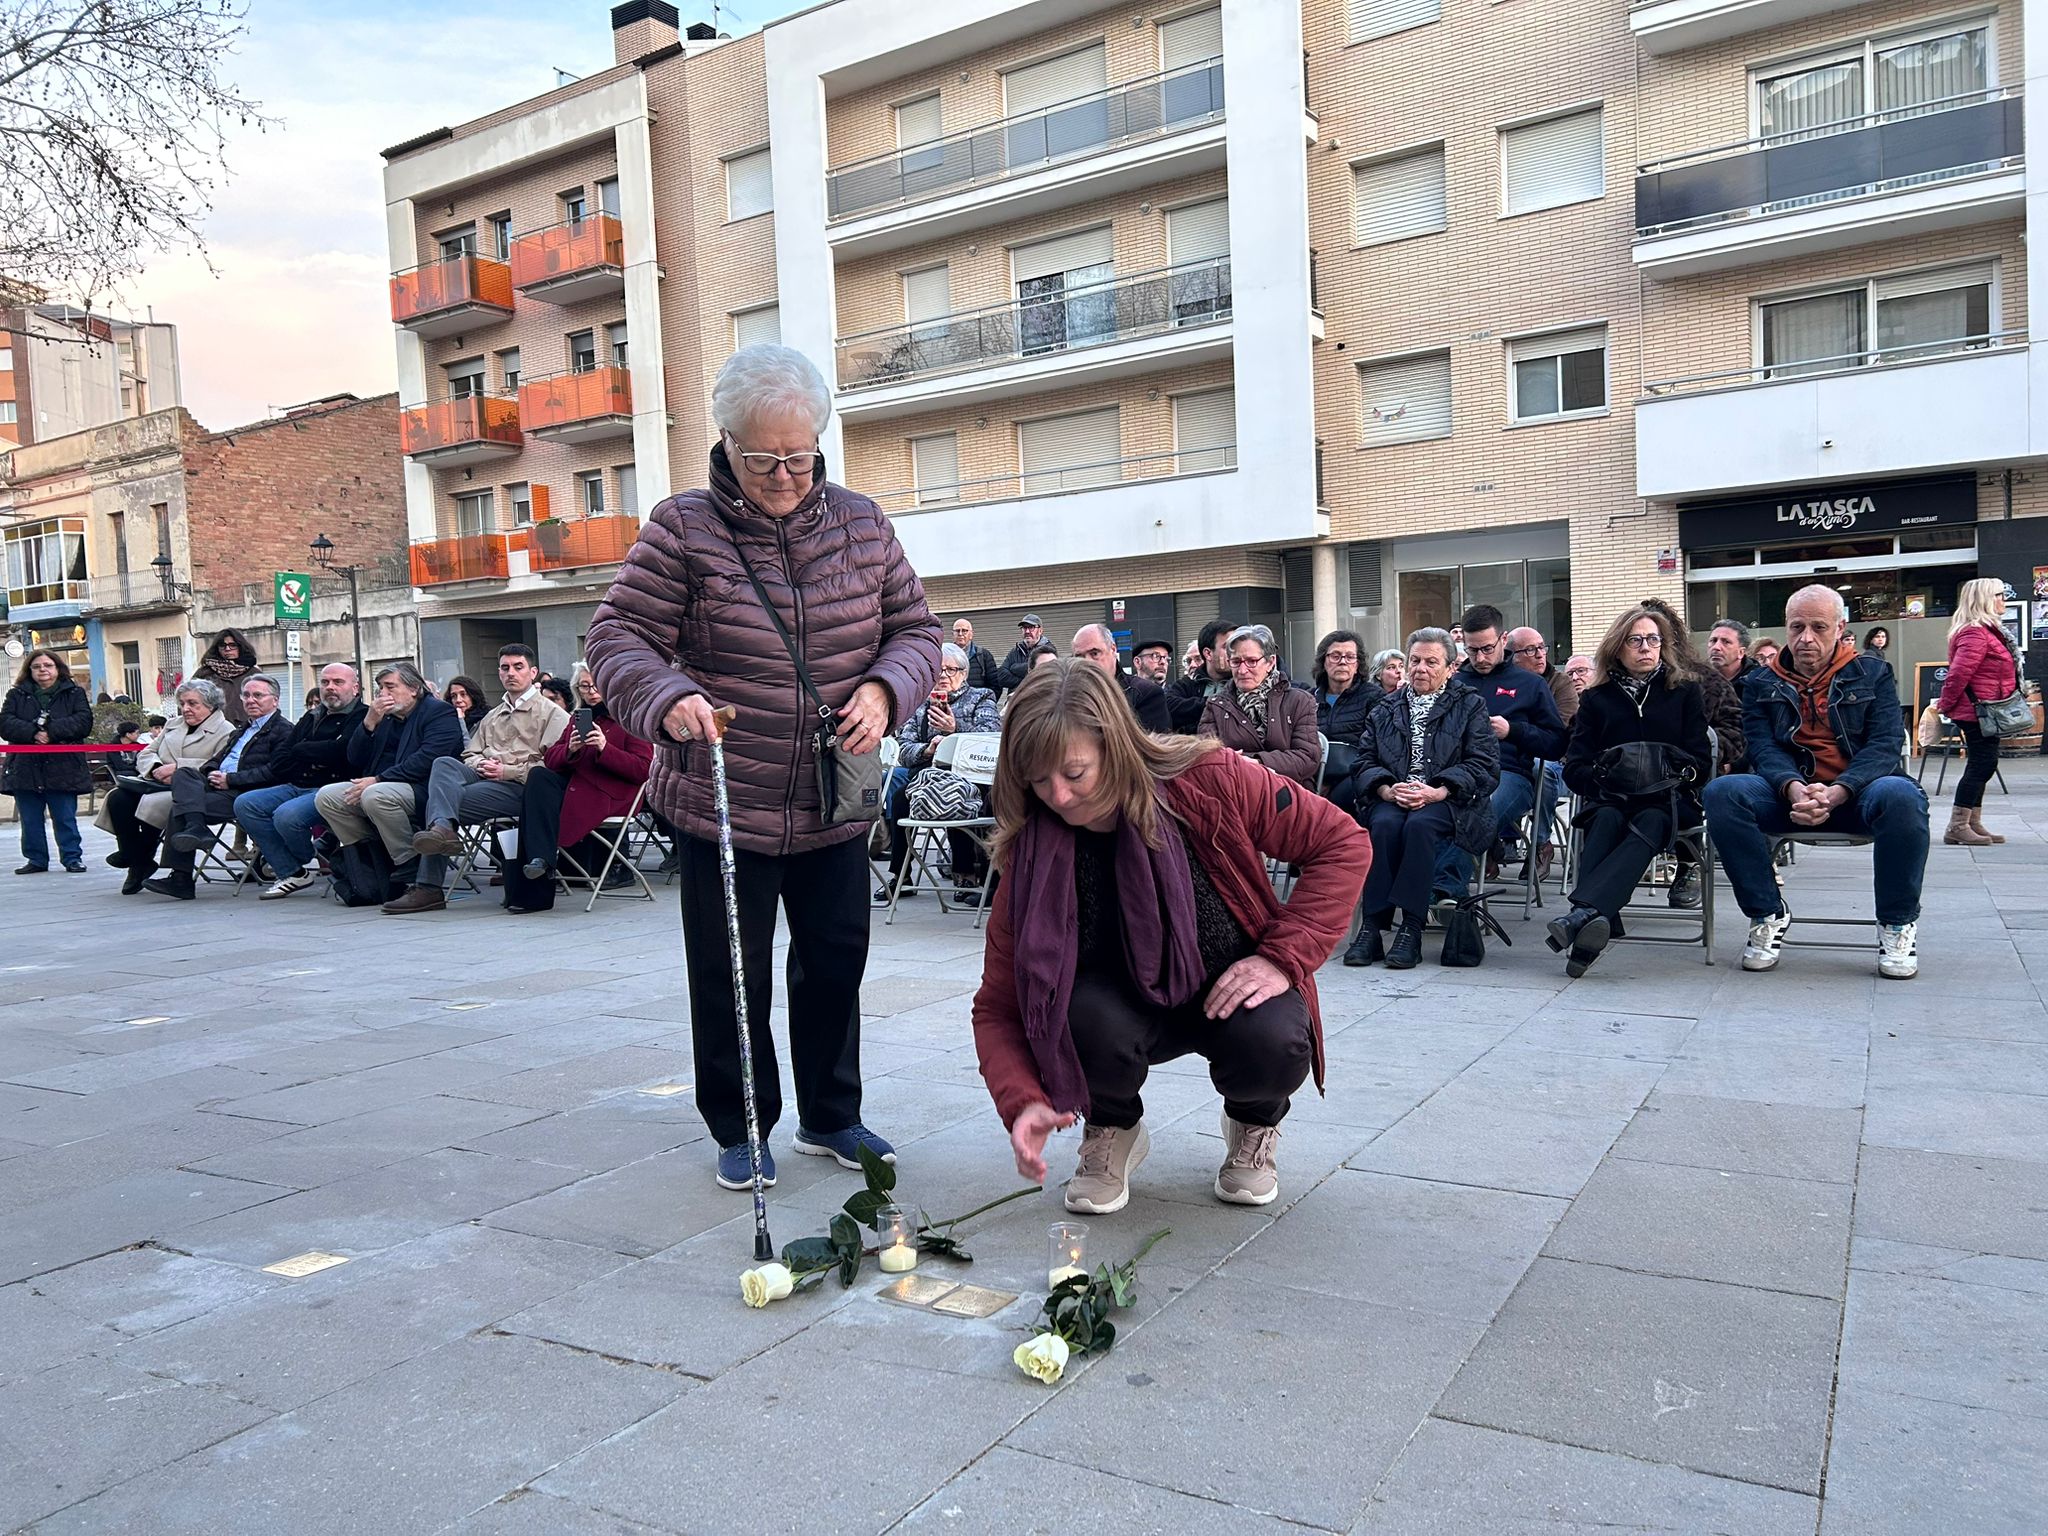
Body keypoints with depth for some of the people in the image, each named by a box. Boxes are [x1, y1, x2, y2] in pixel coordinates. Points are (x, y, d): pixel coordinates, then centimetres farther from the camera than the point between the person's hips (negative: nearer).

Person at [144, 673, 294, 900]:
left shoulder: (284, 731, -2)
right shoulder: (244, 730, 29)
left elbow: (274, 772, -15)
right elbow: (218, 760, 23)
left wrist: (230, 779, -16)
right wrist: (211, 772, -2)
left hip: (242, 794, -9)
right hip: (219, 785, 9)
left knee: (180, 809, -19)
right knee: (183, 774, -17)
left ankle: (181, 879, -17)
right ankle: (196, 828, -32)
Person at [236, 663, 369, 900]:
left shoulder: (361, 716, -1)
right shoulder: (311, 718, 22)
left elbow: (342, 752, -19)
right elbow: (279, 765, 17)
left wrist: (301, 751, -1)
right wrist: (313, 762, -4)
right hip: (296, 787, 8)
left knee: (286, 815, -31)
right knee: (244, 804, -9)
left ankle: (304, 864, 4)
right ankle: (290, 872, -8)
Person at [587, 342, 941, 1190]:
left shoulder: (861, 525, 2)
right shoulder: (683, 529, -8)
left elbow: (916, 628, 7)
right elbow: (618, 636, -9)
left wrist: (884, 689, -14)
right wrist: (669, 701, -29)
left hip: (837, 802, 3)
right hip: (723, 802, -3)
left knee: (836, 960, 14)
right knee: (732, 976, 6)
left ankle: (831, 1114, 33)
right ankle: (740, 1130, 26)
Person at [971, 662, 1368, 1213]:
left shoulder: (1209, 780, -23)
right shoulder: (1033, 858, -19)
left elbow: (1342, 842, -14)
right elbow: (998, 1008, -16)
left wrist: (1283, 957, -23)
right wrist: (1024, 1102, -35)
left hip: (1234, 990, 0)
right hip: (1128, 1007, 0)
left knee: (1274, 1048, -33)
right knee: (1086, 1020, -34)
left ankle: (1254, 1123, 7)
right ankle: (1112, 1129, 3)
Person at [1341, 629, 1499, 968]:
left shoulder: (1469, 707, 13)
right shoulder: (1386, 711, 22)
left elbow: (1483, 765, 0)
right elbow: (1365, 761, 11)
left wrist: (1436, 792, -16)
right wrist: (1387, 790, -12)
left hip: (1446, 802, -2)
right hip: (1393, 799, 2)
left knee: (1420, 823, -36)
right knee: (1384, 823, -32)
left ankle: (1410, 930, -37)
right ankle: (1371, 927, -35)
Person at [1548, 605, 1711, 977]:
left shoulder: (1686, 692, 14)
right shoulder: (1598, 699, 16)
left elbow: (1699, 761, 8)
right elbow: (1574, 767, 9)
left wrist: (1669, 777, -12)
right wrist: (1605, 780, -11)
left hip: (1668, 799, -1)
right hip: (1609, 799, 1)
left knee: (1648, 824, -37)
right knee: (1606, 821, -36)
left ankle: (1582, 912, -59)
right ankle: (1596, 923, -57)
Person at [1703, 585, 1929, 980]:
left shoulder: (1873, 674, 9)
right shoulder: (1761, 684, 13)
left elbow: (1883, 745, -4)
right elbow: (1762, 749, -2)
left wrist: (1836, 793, -24)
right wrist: (1793, 789, -26)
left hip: (1857, 794, -1)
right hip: (1789, 794, 1)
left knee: (1900, 795, -36)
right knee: (1722, 791, -28)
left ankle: (1898, 924, -14)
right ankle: (1767, 915, -15)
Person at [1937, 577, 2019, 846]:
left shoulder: (1988, 631, 17)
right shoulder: (1975, 633, -19)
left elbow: (1959, 673, 22)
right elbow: (1959, 673, -24)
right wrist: (1945, 706, -14)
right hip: (1978, 712, -11)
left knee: (1982, 766, 13)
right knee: (1981, 766, -10)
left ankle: (1973, 824, 19)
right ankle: (1957, 827, -8)